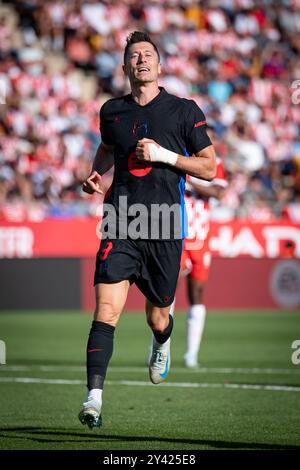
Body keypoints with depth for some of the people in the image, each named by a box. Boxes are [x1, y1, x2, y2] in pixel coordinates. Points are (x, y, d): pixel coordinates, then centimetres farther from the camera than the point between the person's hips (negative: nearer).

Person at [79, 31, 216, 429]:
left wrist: (165, 155, -10)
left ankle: (162, 345, 49)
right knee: (106, 311, -16)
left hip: (164, 228, -1)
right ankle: (94, 397, -19)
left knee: (157, 319, 11)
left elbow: (209, 168, 2)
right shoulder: (112, 111, 11)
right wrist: (96, 174, 12)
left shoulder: (184, 110, 2)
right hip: (120, 225, 1)